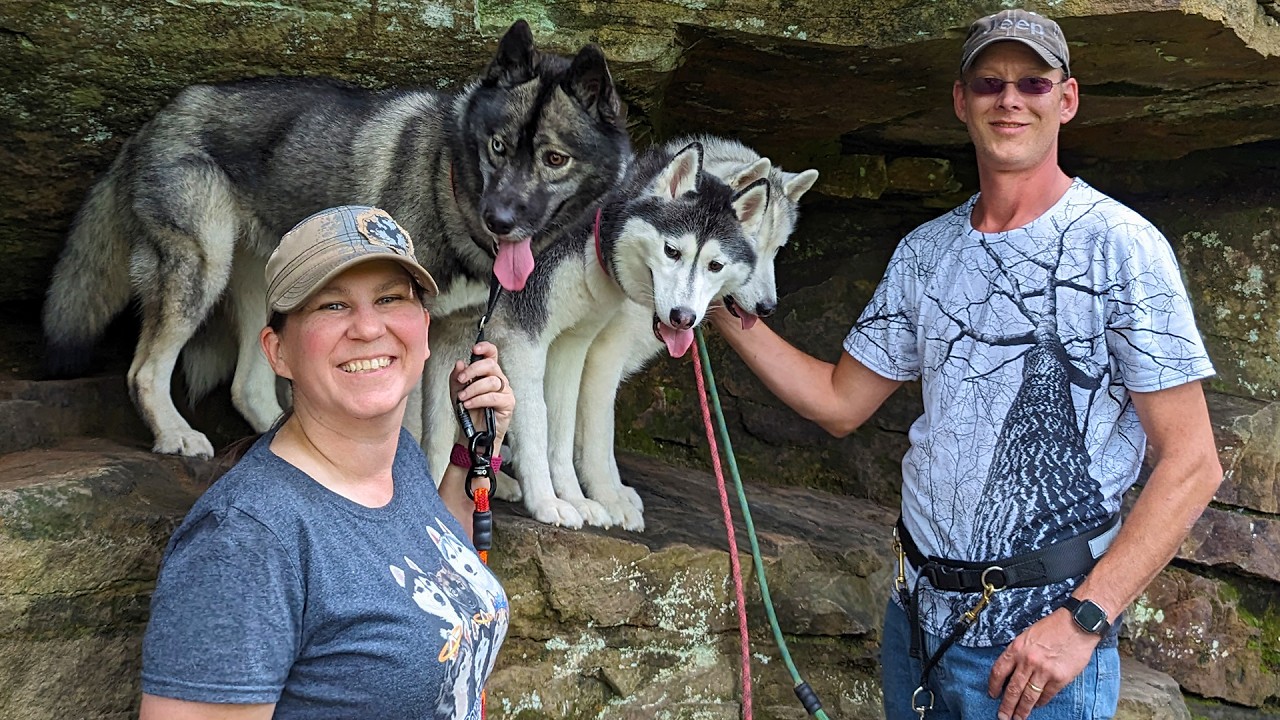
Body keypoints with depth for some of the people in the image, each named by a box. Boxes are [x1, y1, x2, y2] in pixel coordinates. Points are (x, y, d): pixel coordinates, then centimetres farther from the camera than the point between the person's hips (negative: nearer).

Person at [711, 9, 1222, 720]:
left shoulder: (1118, 246, -11)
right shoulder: (926, 250, 7)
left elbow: (1191, 463, -14)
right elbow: (840, 402, 13)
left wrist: (1083, 620, -20)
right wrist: (723, 309, 4)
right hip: (918, 615, 6)